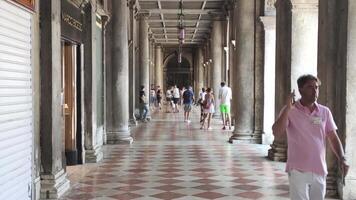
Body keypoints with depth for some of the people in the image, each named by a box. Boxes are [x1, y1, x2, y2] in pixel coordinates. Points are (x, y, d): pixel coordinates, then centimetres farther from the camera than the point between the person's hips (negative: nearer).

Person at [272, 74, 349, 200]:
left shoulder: (325, 112, 6)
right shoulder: (290, 111, -4)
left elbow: (333, 138, 8)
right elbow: (277, 134, -16)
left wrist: (342, 159, -6)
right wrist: (288, 108, -21)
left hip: (319, 171, 4)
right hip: (298, 170, -4)